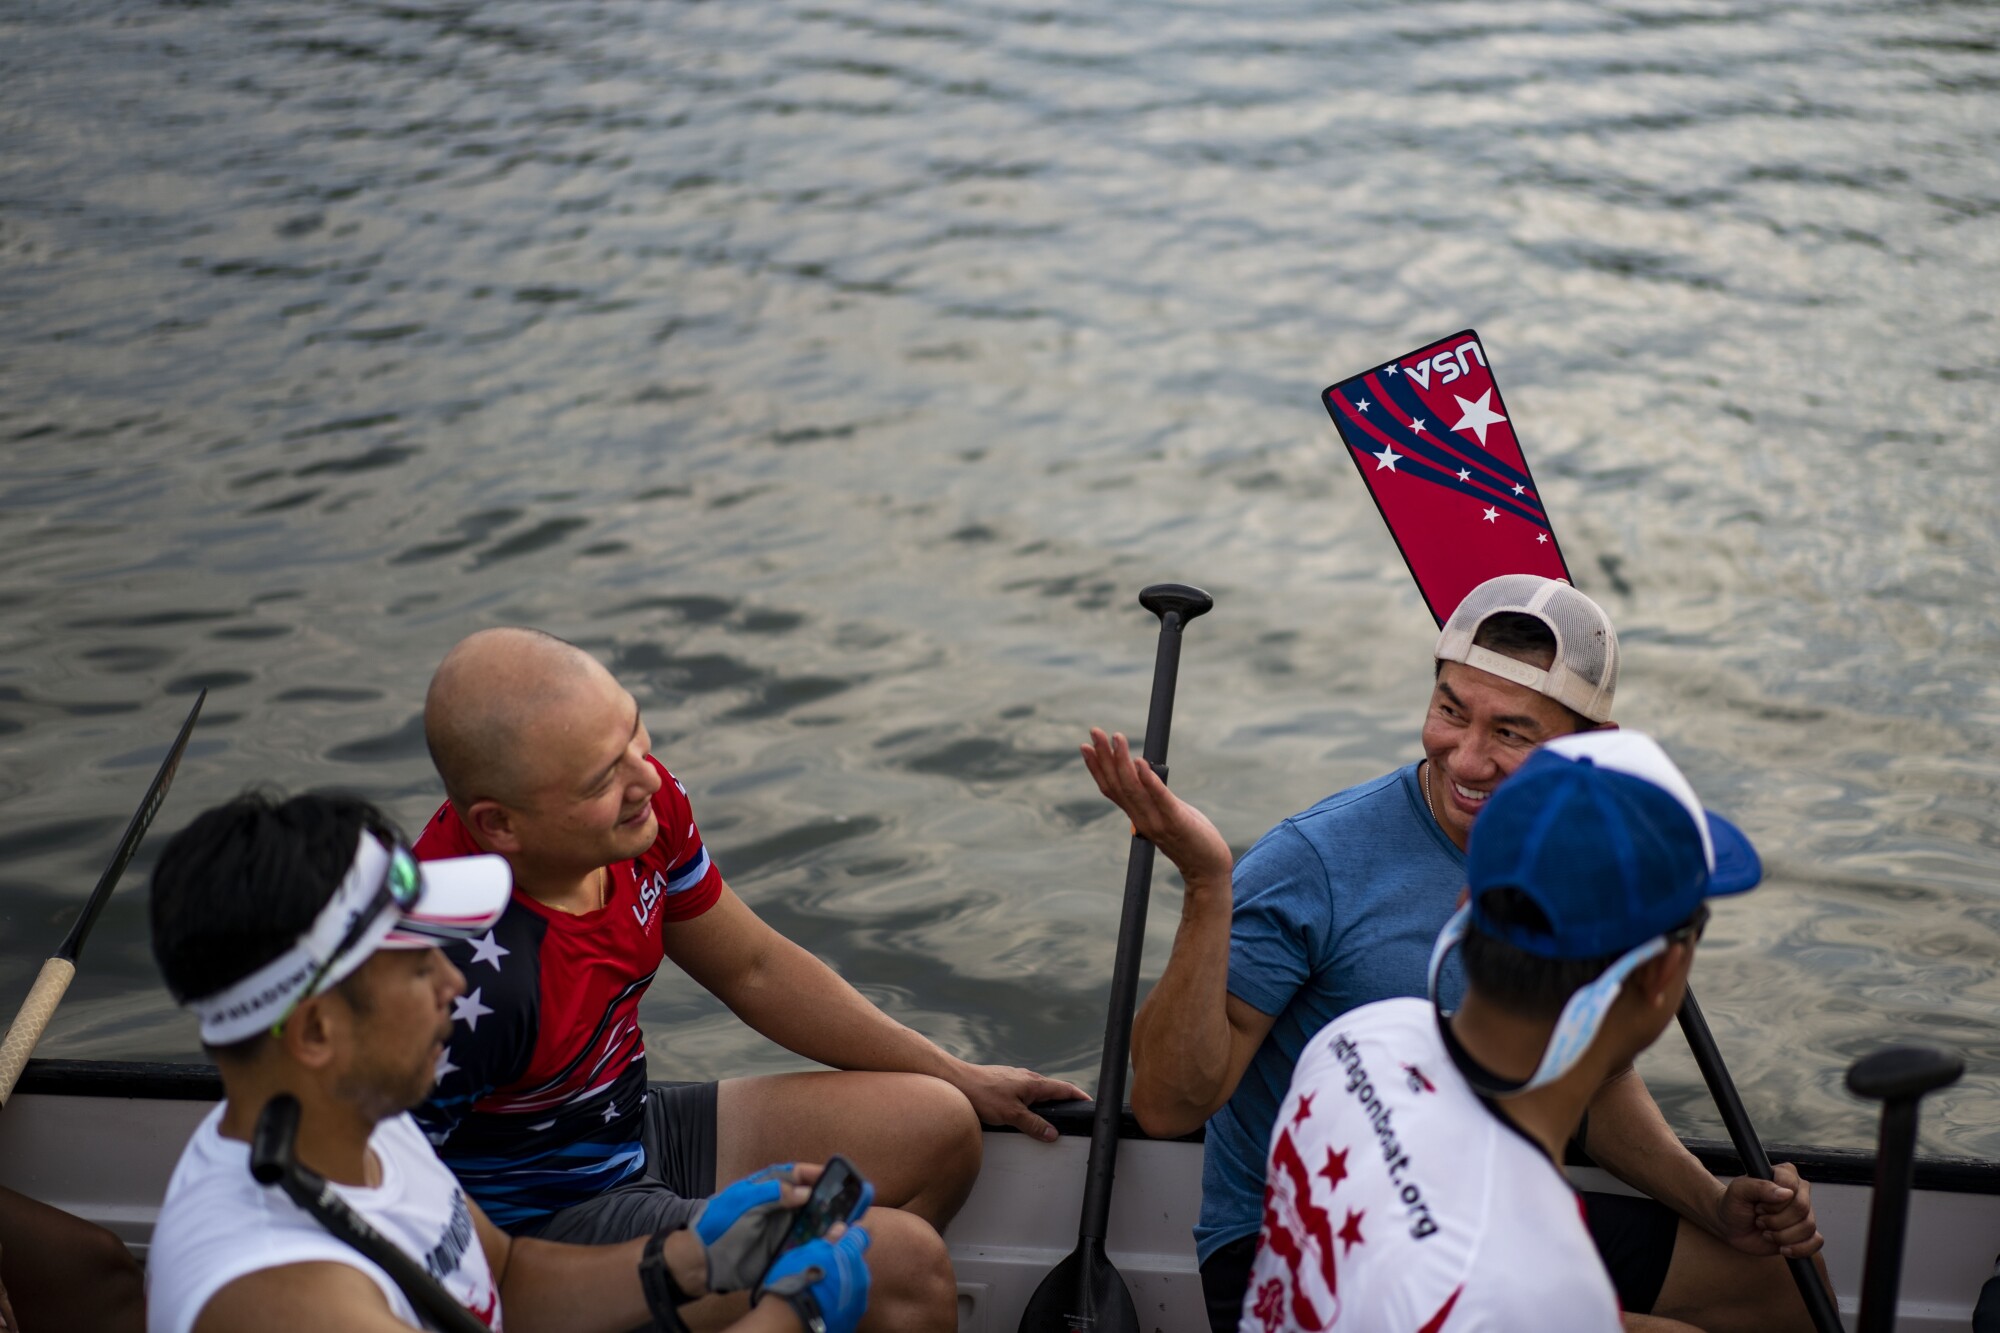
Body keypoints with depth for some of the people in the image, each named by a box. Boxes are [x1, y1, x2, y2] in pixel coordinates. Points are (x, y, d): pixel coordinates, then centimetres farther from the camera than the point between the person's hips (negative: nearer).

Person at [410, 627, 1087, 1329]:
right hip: (540, 1229, -9)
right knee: (904, 1261, -17)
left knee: (934, 1129, 12)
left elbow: (754, 970, 8)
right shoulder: (473, 977, -34)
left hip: (634, 1132, 9)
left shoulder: (643, 800, -10)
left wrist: (960, 1079, 13)